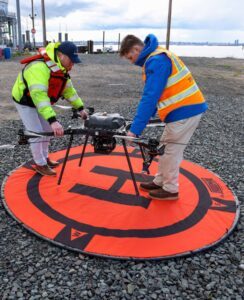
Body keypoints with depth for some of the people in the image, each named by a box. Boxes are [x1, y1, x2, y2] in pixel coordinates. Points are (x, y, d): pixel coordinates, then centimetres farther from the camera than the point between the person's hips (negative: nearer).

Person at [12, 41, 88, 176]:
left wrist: (80, 108, -2)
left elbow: (69, 90, 3)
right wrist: (53, 120, -56)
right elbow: (39, 95, -48)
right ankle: (40, 164, 11)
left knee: (47, 130, 14)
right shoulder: (40, 67, -37)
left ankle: (44, 158, 32)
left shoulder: (61, 69, -8)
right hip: (25, 101, -8)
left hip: (39, 101, 9)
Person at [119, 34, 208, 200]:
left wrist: (135, 129, -24)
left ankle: (170, 189, 18)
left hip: (185, 111, -10)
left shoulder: (156, 61, -18)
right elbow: (155, 94, 18)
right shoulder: (157, 57, 14)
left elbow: (150, 97, -25)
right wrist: (144, 118, 17)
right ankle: (160, 182, 30)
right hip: (186, 108, 10)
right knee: (166, 148, 17)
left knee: (172, 151, 2)